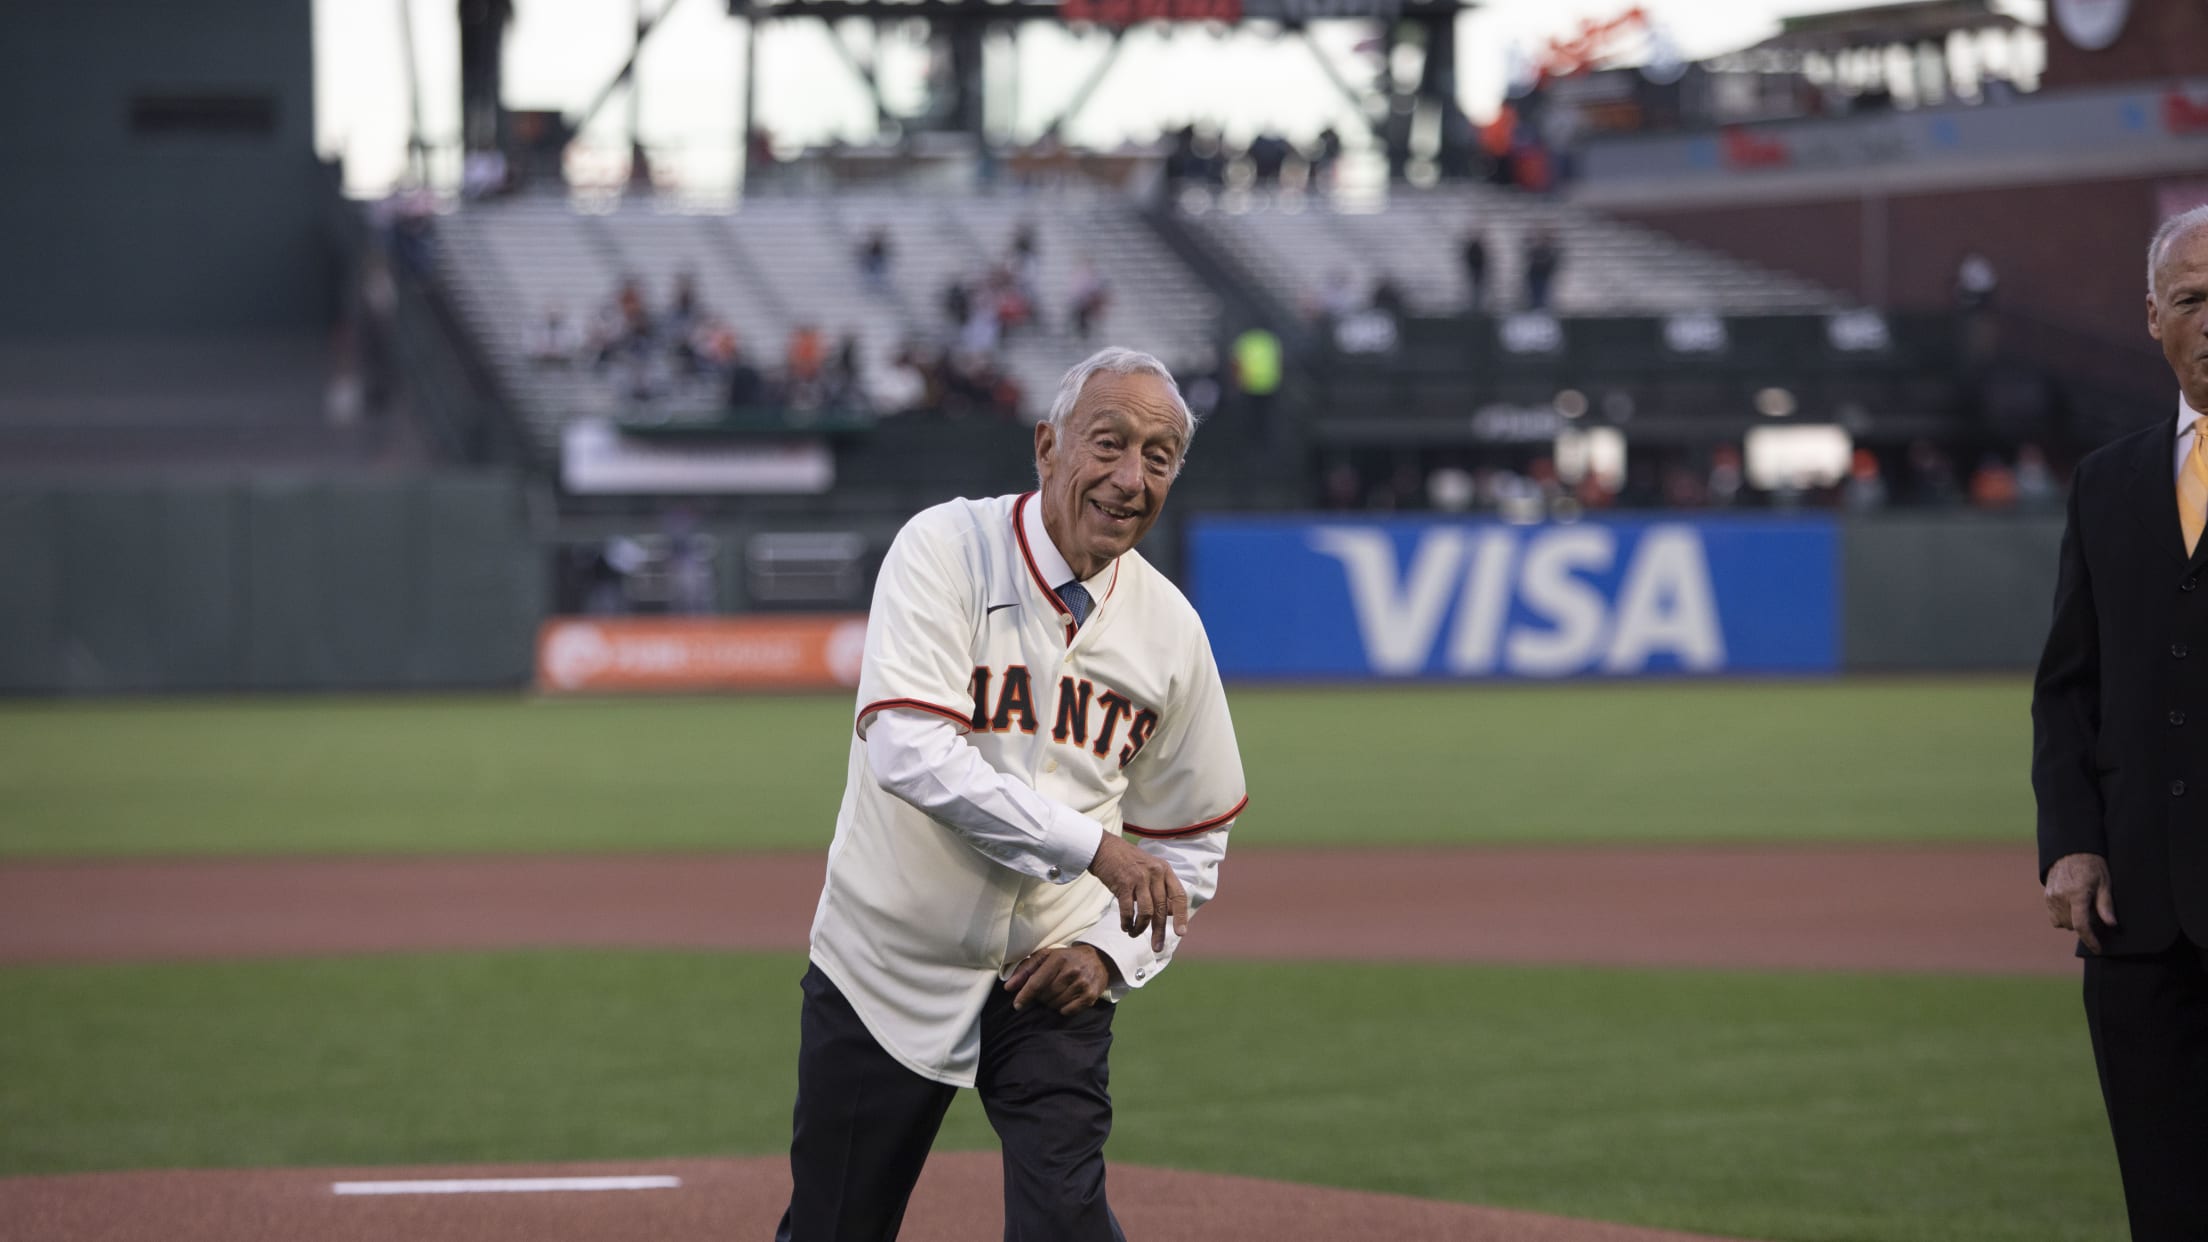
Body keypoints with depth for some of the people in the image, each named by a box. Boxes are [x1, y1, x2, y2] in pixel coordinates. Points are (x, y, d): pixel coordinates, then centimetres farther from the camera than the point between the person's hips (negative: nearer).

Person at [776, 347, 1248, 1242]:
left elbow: (1189, 843, 11)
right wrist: (1093, 846, -30)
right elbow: (908, 750, -26)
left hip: (1049, 977, 2)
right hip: (889, 968, -2)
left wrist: (1111, 952, -7)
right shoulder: (946, 551, -12)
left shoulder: (1170, 629, 1)